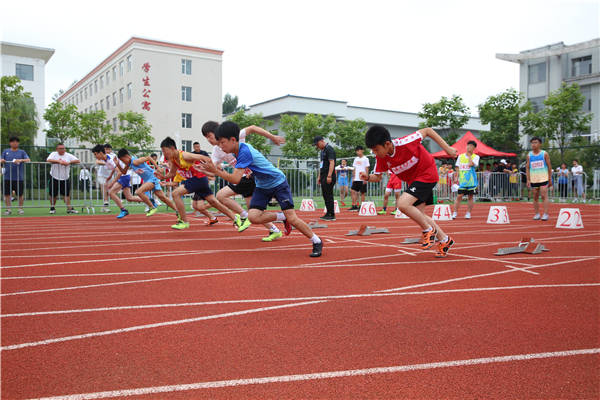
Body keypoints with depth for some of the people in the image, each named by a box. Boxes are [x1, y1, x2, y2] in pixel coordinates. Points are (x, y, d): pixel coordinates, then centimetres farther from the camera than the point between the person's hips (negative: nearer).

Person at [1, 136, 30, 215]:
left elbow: (28, 160, -6)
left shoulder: (22, 152, 7)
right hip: (7, 177, 2)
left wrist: (21, 160, -24)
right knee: (7, 194, 3)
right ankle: (8, 209, 13)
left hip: (19, 177, -2)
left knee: (20, 194, 1)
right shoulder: (5, 151, 12)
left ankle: (20, 209, 13)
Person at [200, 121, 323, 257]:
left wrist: (215, 171, -29)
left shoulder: (244, 152, -29)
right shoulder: (239, 149, -2)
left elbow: (236, 179, -33)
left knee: (292, 218, -12)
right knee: (253, 217, -15)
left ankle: (317, 242, 7)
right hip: (262, 186, 8)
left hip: (278, 182, -8)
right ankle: (282, 217, 9)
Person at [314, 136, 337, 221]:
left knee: (329, 195, -8)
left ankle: (332, 215, -4)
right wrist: (319, 177, 22)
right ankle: (328, 214, 17)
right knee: (325, 195, 11)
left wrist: (329, 176, -23)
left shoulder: (329, 149, -10)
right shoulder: (322, 151, 19)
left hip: (329, 177, -9)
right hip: (323, 177, 9)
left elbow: (332, 163, -18)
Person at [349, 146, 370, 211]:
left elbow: (367, 169, -5)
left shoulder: (365, 159, -3)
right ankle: (354, 206, 4)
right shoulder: (356, 159, 15)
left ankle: (361, 207, 5)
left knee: (362, 193, -1)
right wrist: (353, 178, 13)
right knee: (352, 191, -1)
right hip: (356, 179, 6)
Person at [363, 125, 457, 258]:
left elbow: (427, 130, -18)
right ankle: (445, 240, 29)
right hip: (413, 181, 8)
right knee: (418, 214, 12)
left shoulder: (405, 143, -31)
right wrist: (368, 177, -24)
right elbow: (377, 177, -1)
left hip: (427, 175, -8)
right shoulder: (381, 158, -12)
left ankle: (429, 230, -3)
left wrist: (447, 148, -16)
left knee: (403, 204, -24)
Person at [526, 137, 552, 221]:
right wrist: (528, 180, 0)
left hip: (543, 178, -3)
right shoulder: (529, 155, 7)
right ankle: (536, 214, 13)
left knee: (544, 196, -9)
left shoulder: (544, 154, 1)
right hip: (533, 179, 3)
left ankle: (545, 214, -8)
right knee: (535, 197, 6)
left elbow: (549, 167, 4)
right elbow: (527, 168, 8)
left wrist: (550, 179, 1)